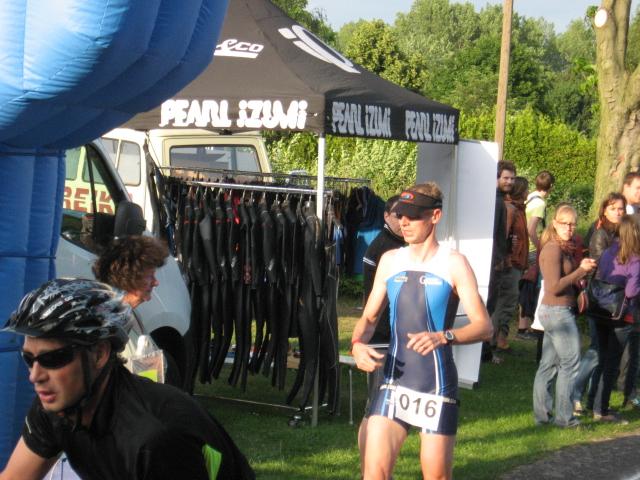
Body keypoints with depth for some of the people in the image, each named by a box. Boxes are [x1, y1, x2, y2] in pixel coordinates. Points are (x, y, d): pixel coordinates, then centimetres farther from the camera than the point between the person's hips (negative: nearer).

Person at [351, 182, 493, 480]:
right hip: (394, 383, 3)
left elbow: (484, 327, -11)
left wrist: (443, 337, -29)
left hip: (437, 387, -3)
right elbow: (369, 317, 16)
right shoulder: (390, 261, 8)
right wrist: (357, 344, -6)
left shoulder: (453, 264, -5)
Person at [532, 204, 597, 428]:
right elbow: (555, 287, -19)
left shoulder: (564, 249, 15)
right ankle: (564, 416, 0)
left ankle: (542, 414, 15)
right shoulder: (553, 249, -15)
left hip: (552, 312, 10)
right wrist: (581, 270, -17)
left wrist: (582, 268, 1)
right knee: (571, 363, -4)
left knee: (548, 365, 11)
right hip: (558, 311, -10)